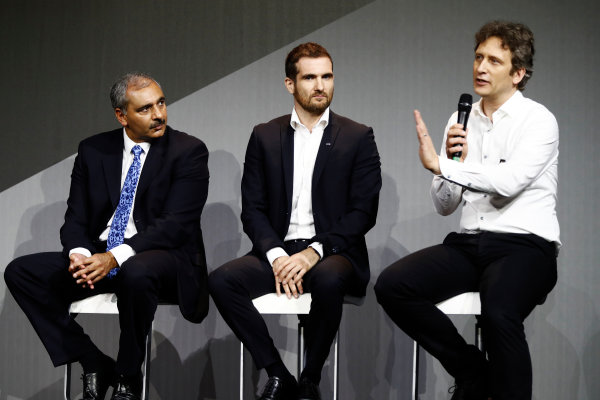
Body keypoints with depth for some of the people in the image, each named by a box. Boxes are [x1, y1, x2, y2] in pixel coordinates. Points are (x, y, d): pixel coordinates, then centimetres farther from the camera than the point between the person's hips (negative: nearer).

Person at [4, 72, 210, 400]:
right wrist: (78, 253, -16)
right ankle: (93, 365, -9)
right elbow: (75, 218, 8)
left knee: (136, 272, -40)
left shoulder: (188, 151, -4)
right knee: (19, 272, -12)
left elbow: (174, 224, -14)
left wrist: (116, 257, -25)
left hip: (164, 258, -5)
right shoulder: (93, 150, 10)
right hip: (97, 258, 5)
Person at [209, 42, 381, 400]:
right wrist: (276, 256, -12)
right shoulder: (265, 136, 12)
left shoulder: (358, 138, 5)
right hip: (278, 251, 3)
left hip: (332, 253, -3)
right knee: (221, 280, -25)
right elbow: (252, 209, 6)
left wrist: (314, 252, -16)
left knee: (328, 280, -38)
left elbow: (364, 212, -3)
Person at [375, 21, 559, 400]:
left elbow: (509, 181, -20)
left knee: (497, 312, -37)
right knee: (391, 286, -17)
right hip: (469, 243, 6)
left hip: (524, 245, -6)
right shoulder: (462, 121, 13)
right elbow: (445, 206, 13)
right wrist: (452, 160, -5)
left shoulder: (539, 120, -2)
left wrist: (440, 165, -19)